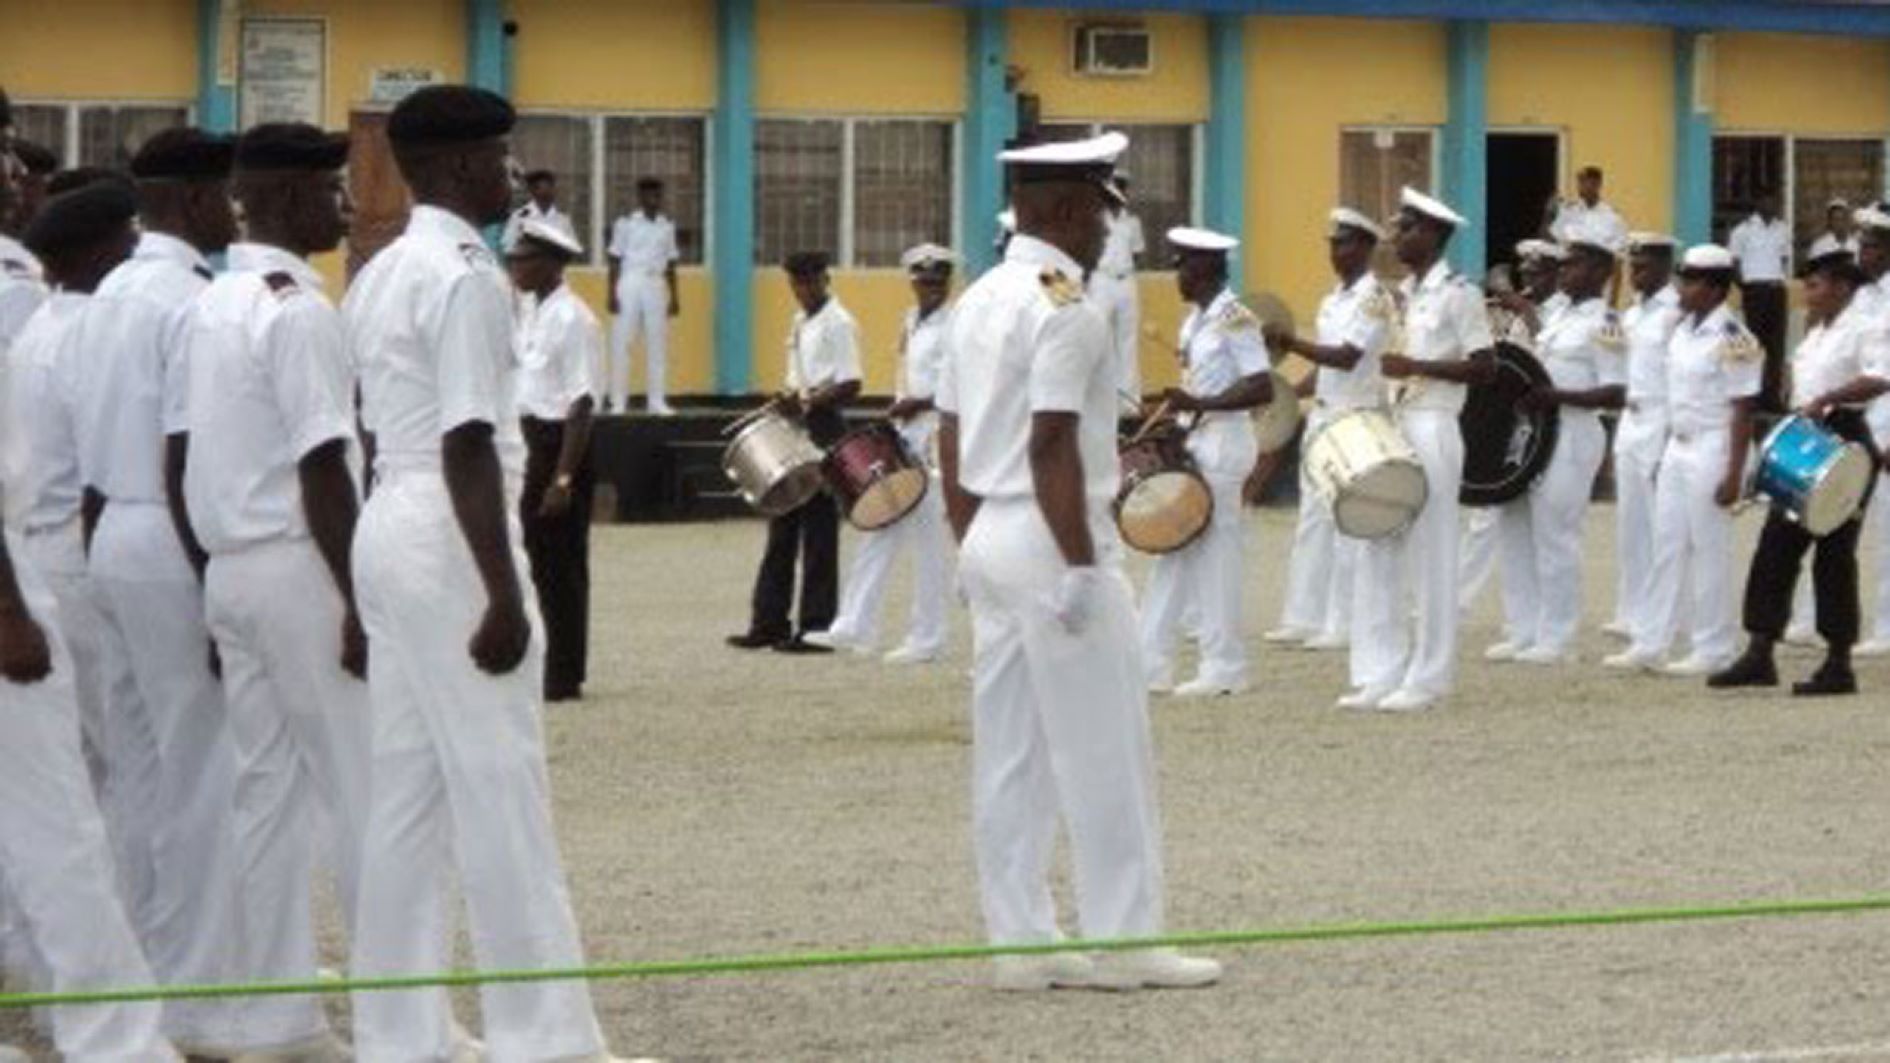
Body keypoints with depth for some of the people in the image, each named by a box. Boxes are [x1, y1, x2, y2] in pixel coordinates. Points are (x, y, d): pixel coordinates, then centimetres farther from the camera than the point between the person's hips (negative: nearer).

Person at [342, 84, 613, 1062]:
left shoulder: (381, 274, 15)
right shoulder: (466, 277, -14)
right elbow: (467, 445, -20)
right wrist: (502, 593, -21)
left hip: (388, 530, 9)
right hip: (449, 538, -9)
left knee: (407, 795, 10)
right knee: (500, 794, -6)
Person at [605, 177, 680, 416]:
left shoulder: (667, 226, 10)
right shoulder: (626, 224, 0)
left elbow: (670, 265, 13)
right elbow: (615, 261, 0)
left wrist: (674, 297, 10)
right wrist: (612, 294, -7)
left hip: (656, 287, 3)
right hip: (630, 284, -3)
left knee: (657, 344, 2)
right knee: (621, 342, -4)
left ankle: (657, 400, 5)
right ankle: (618, 401, -2)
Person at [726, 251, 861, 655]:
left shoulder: (838, 324, -10)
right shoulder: (801, 321, 16)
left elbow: (850, 387, -16)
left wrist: (806, 402, -22)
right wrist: (789, 400, 5)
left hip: (822, 429, -9)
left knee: (818, 530, -4)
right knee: (782, 527, 9)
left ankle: (817, 628, -1)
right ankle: (769, 622, 12)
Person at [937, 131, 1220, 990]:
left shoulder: (978, 301, 13)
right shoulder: (1064, 308, -15)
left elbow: (952, 440, 15)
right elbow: (1052, 446, -21)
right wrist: (1082, 566, -21)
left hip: (989, 541, 9)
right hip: (1050, 542, -9)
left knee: (1009, 755, 9)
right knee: (1103, 751, -2)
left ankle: (1020, 942, 11)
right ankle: (1122, 941, 1)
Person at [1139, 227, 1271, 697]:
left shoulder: (1235, 320, -13)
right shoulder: (1195, 319, 13)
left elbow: (1263, 389, -19)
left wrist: (1199, 404, -25)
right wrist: (1174, 404, 8)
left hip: (1222, 442, -9)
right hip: (1193, 442, 9)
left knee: (1216, 556, -4)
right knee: (1174, 555, 9)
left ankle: (1224, 669, 3)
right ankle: (1151, 663, 11)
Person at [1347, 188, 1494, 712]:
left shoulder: (1457, 295, -8)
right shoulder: (1403, 295, 17)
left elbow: (1482, 368, -13)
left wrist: (1414, 367, -19)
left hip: (1432, 431, -8)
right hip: (1392, 428, 8)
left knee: (1431, 557, -3)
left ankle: (1427, 678, 1)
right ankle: (1382, 674, 10)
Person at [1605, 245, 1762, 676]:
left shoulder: (1732, 339, -14)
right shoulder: (1683, 330, 10)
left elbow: (1743, 411, -15)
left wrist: (1734, 473, -18)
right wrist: (1666, 455, 17)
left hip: (1713, 450, -8)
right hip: (1679, 448, 8)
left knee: (1710, 551, -1)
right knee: (1667, 547, 8)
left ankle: (1712, 652, 7)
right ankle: (1649, 645, 11)